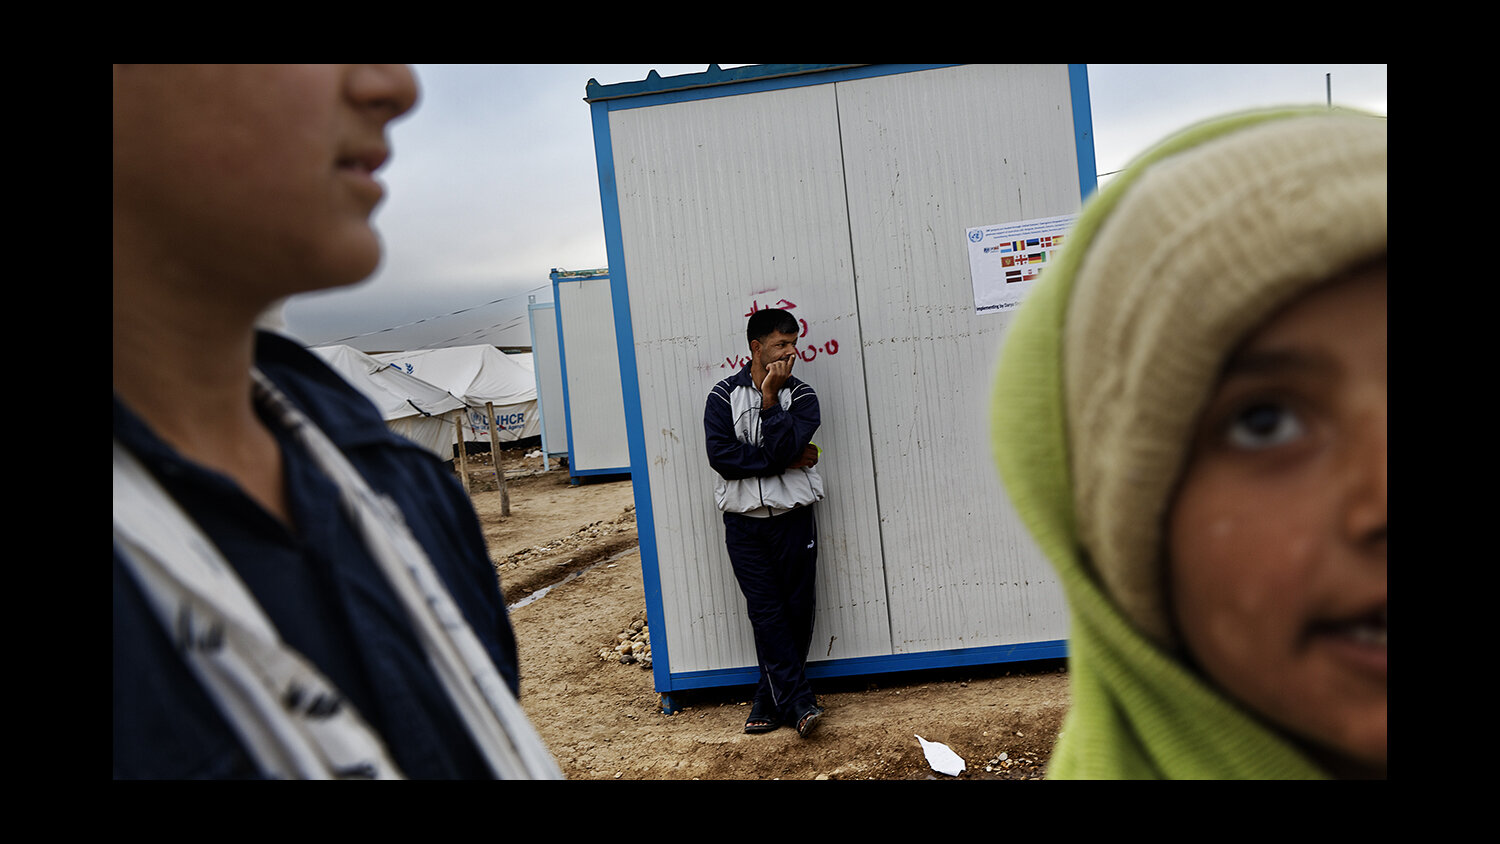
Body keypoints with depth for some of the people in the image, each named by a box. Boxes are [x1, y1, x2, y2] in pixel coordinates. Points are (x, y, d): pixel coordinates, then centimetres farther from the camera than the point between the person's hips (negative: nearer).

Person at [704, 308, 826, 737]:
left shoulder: (800, 395, 2)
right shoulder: (724, 395, 0)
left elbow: (784, 448, -15)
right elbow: (720, 455, -13)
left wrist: (770, 396, -16)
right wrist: (785, 462, -13)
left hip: (793, 518, 1)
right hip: (744, 522, -1)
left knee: (796, 612, 4)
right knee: (766, 613, -3)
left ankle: (771, 699, 17)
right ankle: (799, 702, 2)